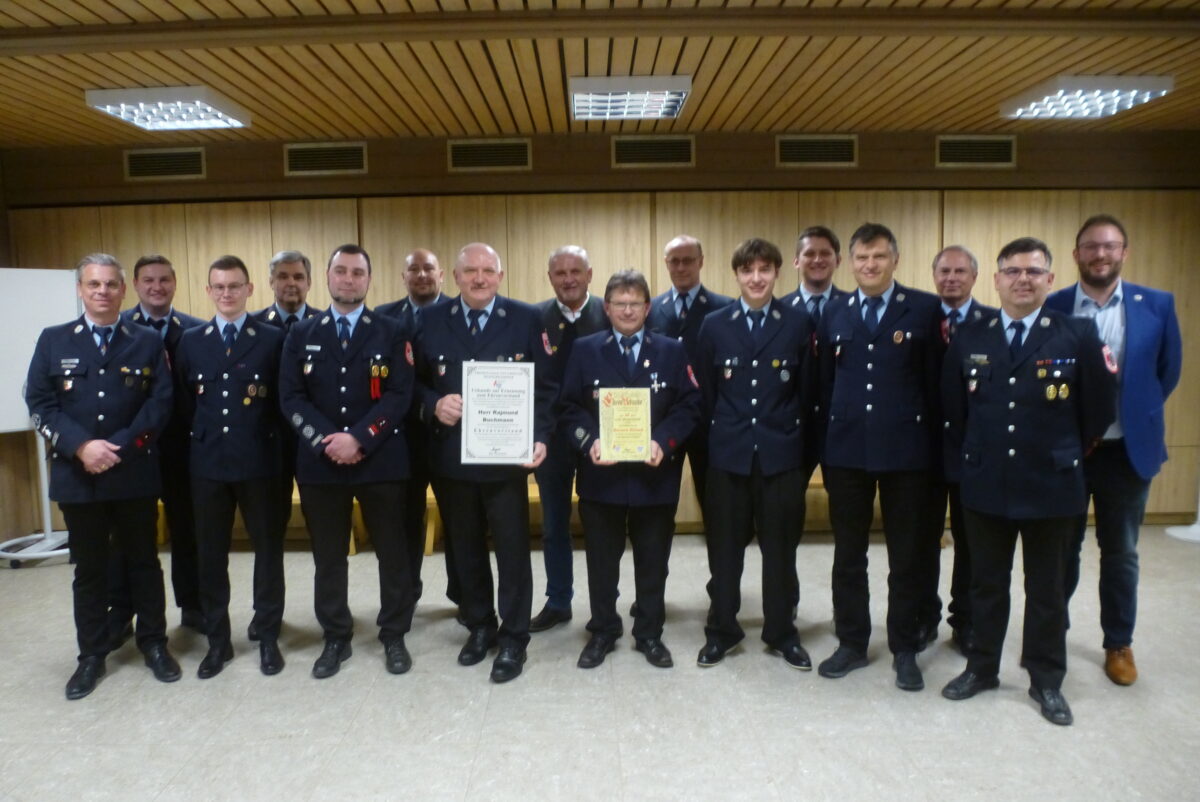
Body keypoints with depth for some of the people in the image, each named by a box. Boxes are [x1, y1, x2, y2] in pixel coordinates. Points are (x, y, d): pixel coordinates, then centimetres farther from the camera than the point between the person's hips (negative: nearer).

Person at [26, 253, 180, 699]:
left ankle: (154, 643, 23)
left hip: (135, 473, -1)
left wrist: (119, 446, -15)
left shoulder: (147, 342, 3)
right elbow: (40, 404, -1)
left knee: (143, 561, 10)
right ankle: (92, 654, 24)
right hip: (76, 474, 1)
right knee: (88, 568, 11)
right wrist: (81, 446, -15)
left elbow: (160, 402, -4)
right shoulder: (53, 340, 5)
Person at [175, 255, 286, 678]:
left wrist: (267, 439, -3)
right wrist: (202, 437, 5)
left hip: (259, 462, -3)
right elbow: (184, 402, 11)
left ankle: (268, 637, 21)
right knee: (211, 554, 10)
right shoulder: (190, 341, 8)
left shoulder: (272, 338, -2)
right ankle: (217, 640, 25)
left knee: (268, 549, 7)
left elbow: (284, 400, -2)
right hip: (207, 463, 3)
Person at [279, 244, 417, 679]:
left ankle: (394, 636, 22)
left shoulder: (390, 332, 2)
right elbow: (291, 398, 0)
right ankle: (336, 639, 26)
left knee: (391, 552, 7)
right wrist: (326, 441, -13)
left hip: (380, 460, -1)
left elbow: (399, 396, -7)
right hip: (320, 462, 2)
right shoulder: (301, 334, 8)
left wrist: (358, 439, -18)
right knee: (328, 556, 10)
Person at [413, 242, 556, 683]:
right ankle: (479, 626, 34)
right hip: (451, 457, 3)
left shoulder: (526, 319, -2)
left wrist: (540, 438, -16)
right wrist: (434, 405, -16)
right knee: (466, 548, 15)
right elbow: (415, 383, 5)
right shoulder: (430, 320, 3)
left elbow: (545, 386, -3)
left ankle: (513, 638, 21)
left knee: (512, 549, 5)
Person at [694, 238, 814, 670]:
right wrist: (719, 433, 7)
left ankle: (782, 632, 25)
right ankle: (721, 630, 24)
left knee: (780, 546, 9)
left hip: (781, 453, 0)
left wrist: (793, 433, 2)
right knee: (724, 546, 8)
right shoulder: (714, 324, 4)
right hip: (728, 453, 1)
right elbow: (706, 392, 7)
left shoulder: (798, 323, 1)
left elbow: (807, 390, 3)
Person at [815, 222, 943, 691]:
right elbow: (825, 382, 10)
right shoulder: (834, 313, 7)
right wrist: (826, 440, 6)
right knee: (848, 555, 11)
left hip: (905, 449, -2)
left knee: (906, 557, 9)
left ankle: (904, 649, 24)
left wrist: (932, 443, -2)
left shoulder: (924, 309, -1)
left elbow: (934, 380, -1)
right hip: (846, 450, 3)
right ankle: (851, 643, 26)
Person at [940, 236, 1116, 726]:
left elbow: (1098, 409, 1)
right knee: (986, 583, 14)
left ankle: (1046, 680, 28)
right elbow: (953, 410, 8)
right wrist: (970, 460, 8)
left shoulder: (1079, 336, -5)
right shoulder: (968, 340, 1)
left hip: (1051, 485, -1)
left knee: (1047, 588, 12)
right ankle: (982, 668, 30)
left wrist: (1067, 455, 7)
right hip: (985, 484, 2)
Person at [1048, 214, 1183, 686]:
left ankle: (1119, 644, 29)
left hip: (1127, 449, 1)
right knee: (1062, 549, 12)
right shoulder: (1051, 307, -5)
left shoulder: (1156, 305, -2)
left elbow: (1169, 369, 7)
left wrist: (1139, 412, 4)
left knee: (1120, 553, 12)